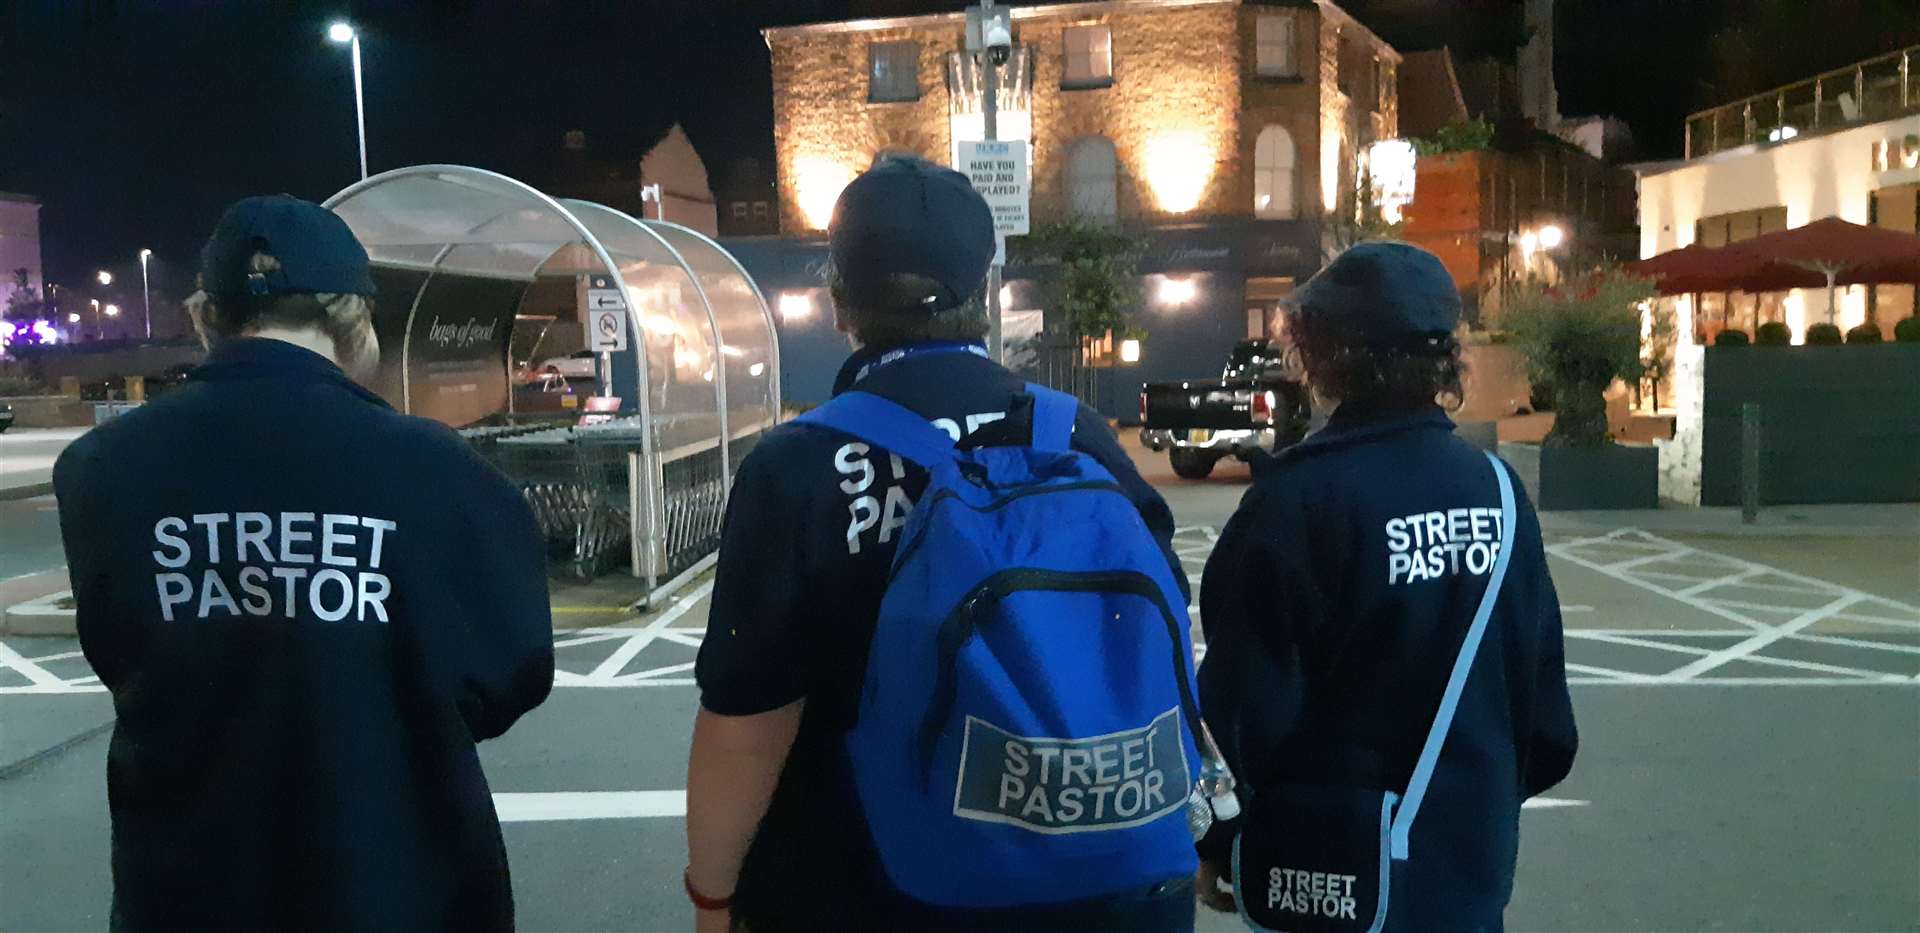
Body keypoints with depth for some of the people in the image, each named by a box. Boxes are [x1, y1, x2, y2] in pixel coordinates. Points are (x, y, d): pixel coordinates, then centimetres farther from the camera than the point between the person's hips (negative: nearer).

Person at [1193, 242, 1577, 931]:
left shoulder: (1300, 496, -18)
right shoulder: (1495, 487, -1)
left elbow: (1247, 699, -16)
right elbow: (1541, 681, 7)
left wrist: (1218, 842, -3)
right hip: (1470, 860, 6)